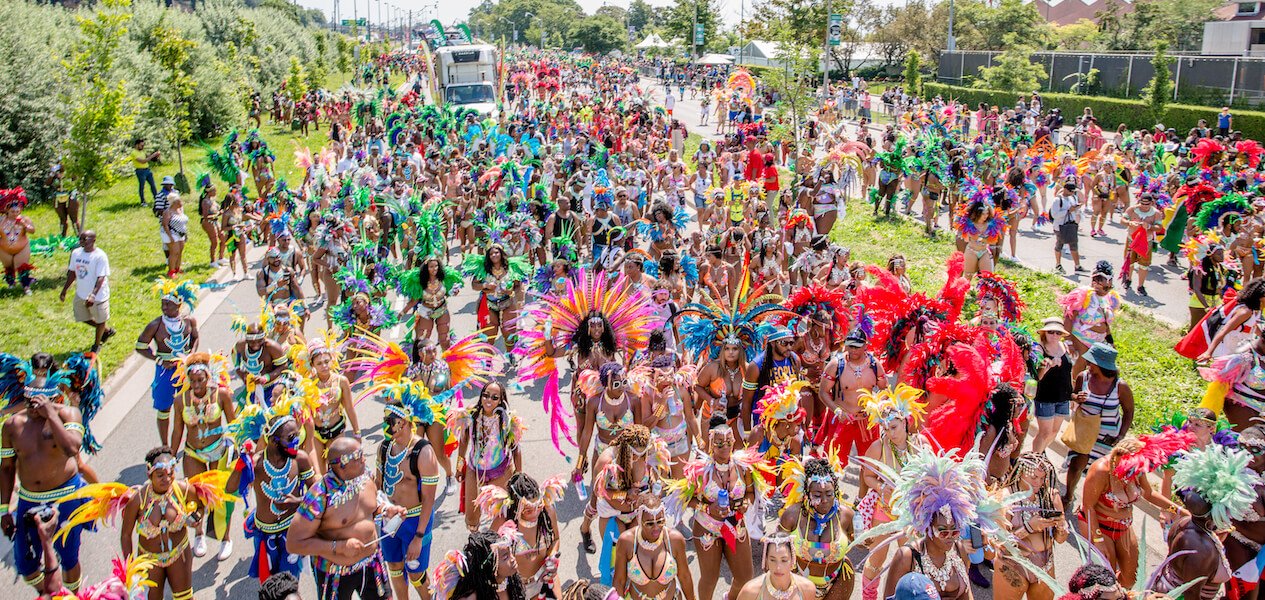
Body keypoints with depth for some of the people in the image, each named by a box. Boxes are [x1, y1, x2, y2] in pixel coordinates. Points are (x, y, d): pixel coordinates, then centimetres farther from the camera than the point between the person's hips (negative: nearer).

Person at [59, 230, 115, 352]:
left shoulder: (100, 256, -21)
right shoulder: (76, 253, -1)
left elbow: (101, 278, -24)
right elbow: (72, 272, 10)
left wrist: (93, 295, -34)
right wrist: (64, 290, 11)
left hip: (98, 296, -7)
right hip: (80, 295, 7)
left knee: (100, 321, 11)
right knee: (84, 318, 19)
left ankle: (96, 345, 33)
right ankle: (107, 330, 42)